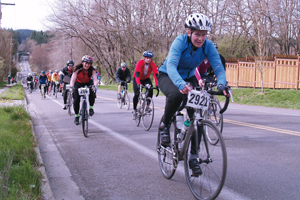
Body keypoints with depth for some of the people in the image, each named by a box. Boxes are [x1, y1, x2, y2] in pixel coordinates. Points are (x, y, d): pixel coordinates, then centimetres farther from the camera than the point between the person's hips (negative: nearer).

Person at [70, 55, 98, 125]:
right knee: (76, 100, -11)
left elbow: (95, 79, -38)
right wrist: (71, 86, -55)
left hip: (88, 83, 0)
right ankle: (76, 116, 8)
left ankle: (91, 108, -13)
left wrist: (94, 86, -60)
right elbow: (72, 80, -35)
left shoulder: (92, 70, -25)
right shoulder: (77, 69, -28)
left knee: (92, 92, -32)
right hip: (78, 84, 0)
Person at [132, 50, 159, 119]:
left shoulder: (153, 64, -24)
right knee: (137, 94, -16)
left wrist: (157, 85, -46)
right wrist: (138, 84, -56)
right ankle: (134, 110, 2)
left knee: (150, 90, -25)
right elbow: (137, 74, -42)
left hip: (146, 79, 2)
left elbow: (156, 75, -32)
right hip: (137, 79, -2)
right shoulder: (140, 63, -31)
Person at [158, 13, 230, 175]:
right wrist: (181, 84, -62)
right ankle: (164, 125, -9)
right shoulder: (180, 42, -29)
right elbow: (171, 65, -43)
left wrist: (221, 84, -47)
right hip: (167, 76, -4)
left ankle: (193, 156, -1)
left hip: (188, 78, 4)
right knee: (176, 95, -38)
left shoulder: (208, 45, -18)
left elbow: (218, 67, -25)